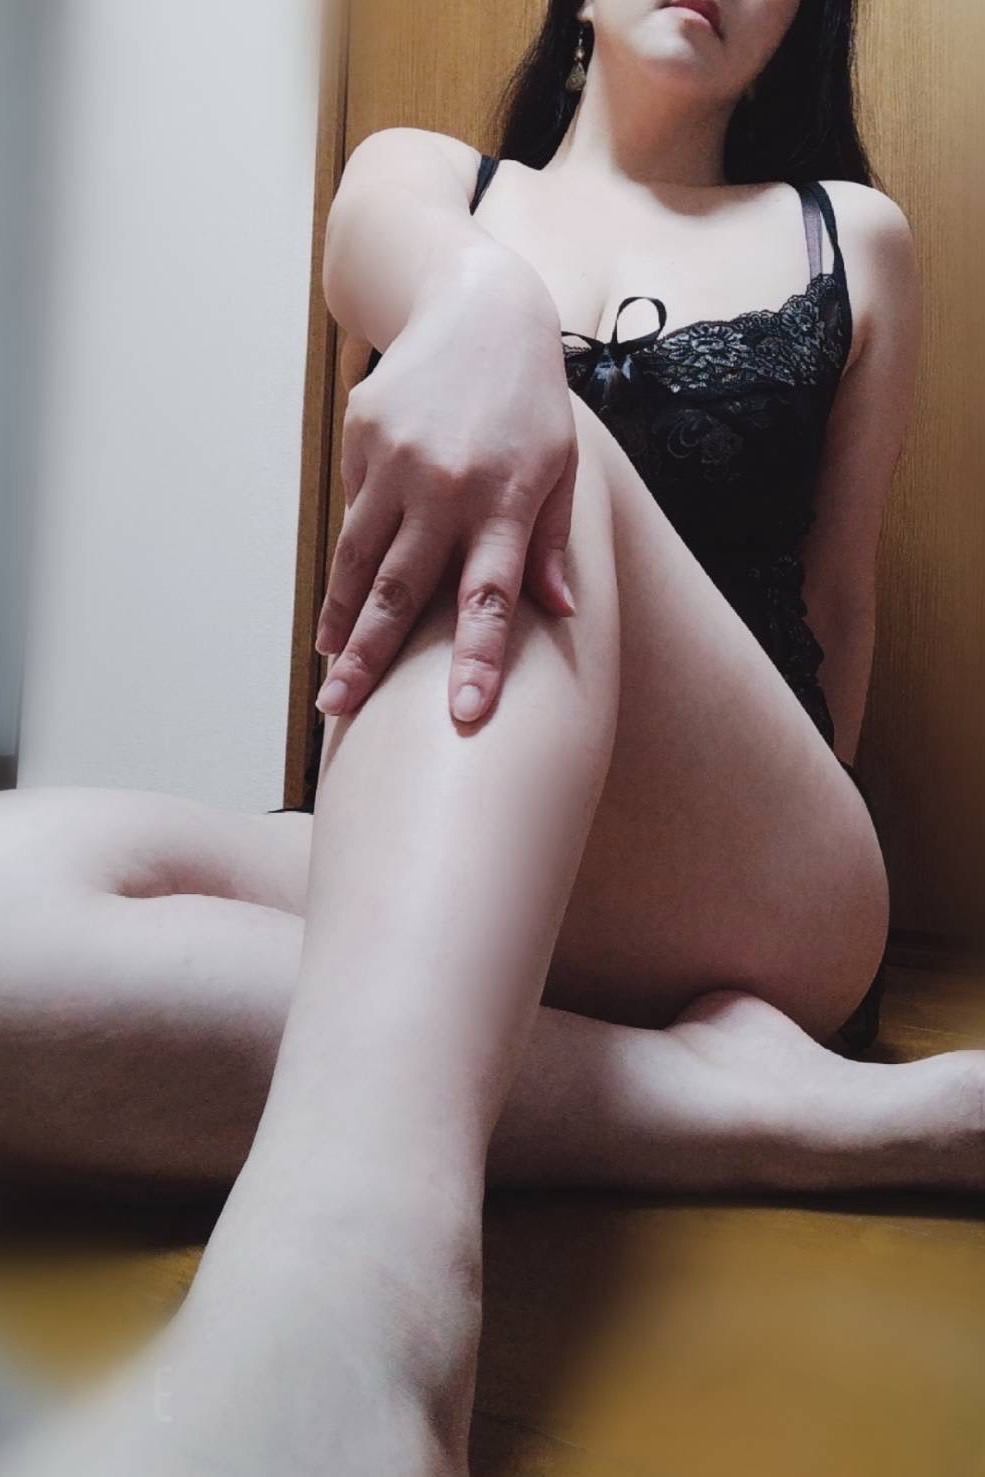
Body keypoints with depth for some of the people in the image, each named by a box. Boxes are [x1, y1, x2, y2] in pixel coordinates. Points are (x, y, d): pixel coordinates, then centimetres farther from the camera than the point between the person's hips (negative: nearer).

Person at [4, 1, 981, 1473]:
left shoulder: (853, 238, 19)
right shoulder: (423, 174, 19)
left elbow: (839, 606, 17)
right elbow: (380, 251, -7)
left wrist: (769, 859, 13)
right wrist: (482, 298, -30)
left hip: (749, 888, 0)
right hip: (435, 883, 1)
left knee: (542, 465, -29)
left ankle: (341, 1286, -48)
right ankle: (737, 1102, -29)